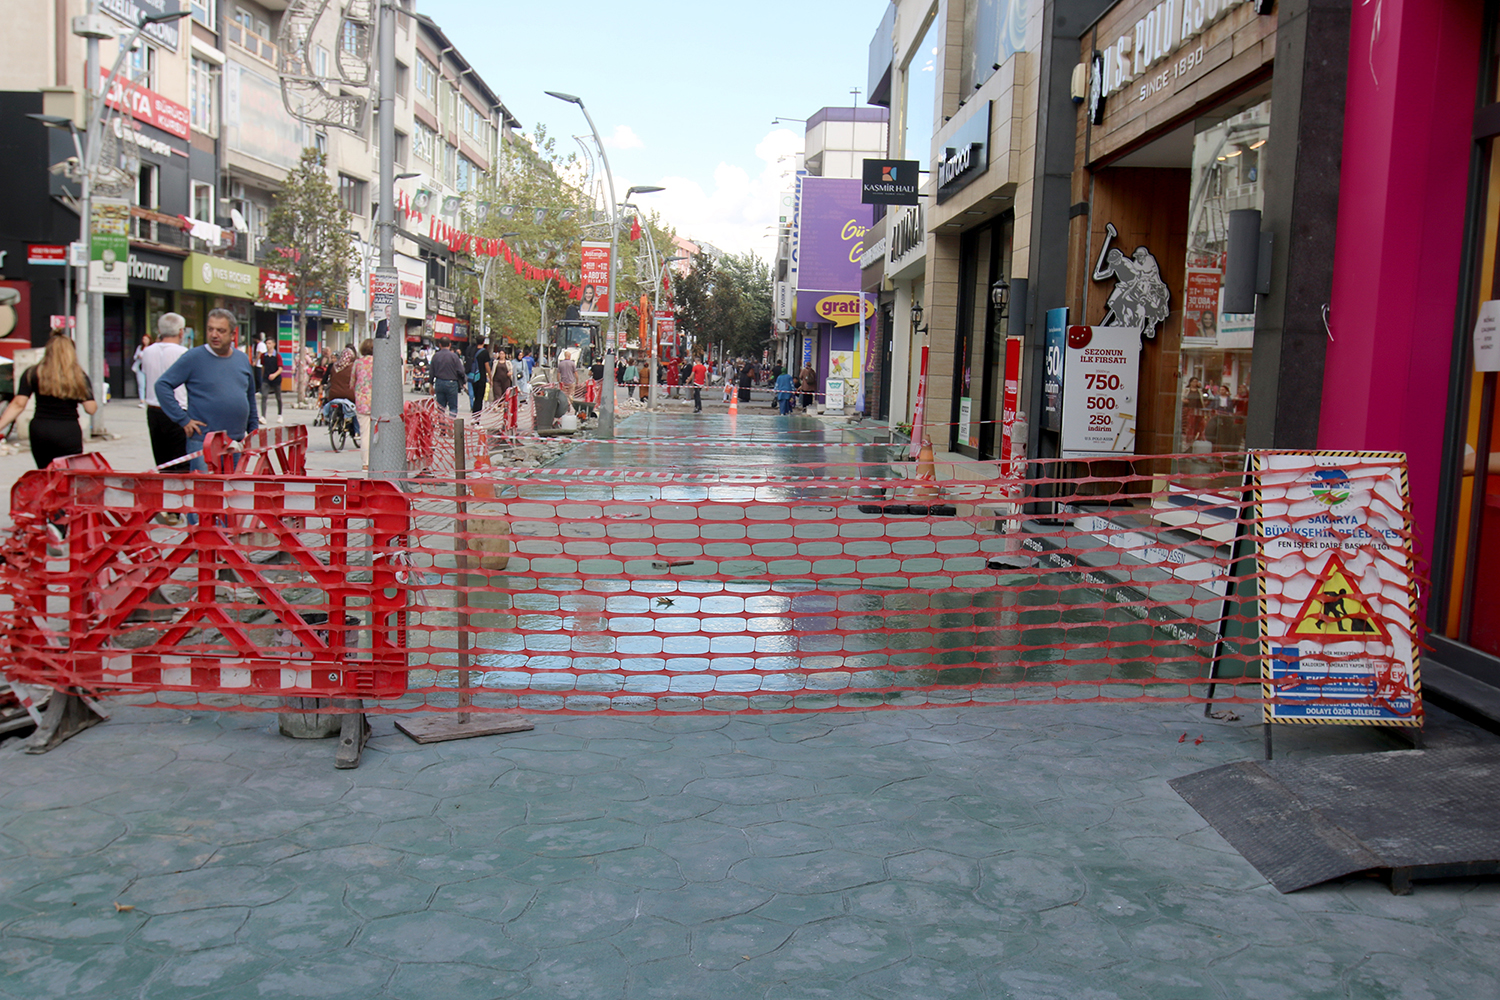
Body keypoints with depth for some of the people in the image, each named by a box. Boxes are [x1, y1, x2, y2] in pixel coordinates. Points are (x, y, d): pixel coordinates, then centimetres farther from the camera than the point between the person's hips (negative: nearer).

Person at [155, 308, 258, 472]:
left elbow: (251, 399, 21)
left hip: (237, 442, 5)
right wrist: (183, 419, -10)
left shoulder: (243, 360, 11)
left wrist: (254, 431, 16)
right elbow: (162, 385, -4)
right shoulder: (193, 358, -4)